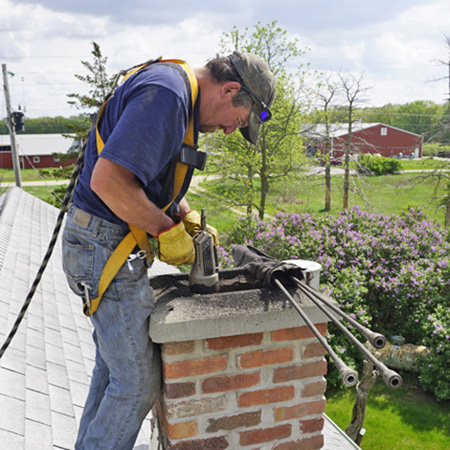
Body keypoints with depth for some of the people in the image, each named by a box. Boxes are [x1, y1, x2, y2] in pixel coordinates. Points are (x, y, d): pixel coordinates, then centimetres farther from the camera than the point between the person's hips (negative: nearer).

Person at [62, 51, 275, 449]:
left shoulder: (174, 91, 13)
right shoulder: (166, 95, -21)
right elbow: (108, 180, -30)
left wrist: (187, 217, 10)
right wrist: (168, 229, -19)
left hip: (106, 245, 10)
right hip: (107, 248, -10)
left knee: (115, 364, 21)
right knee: (139, 378, 0)